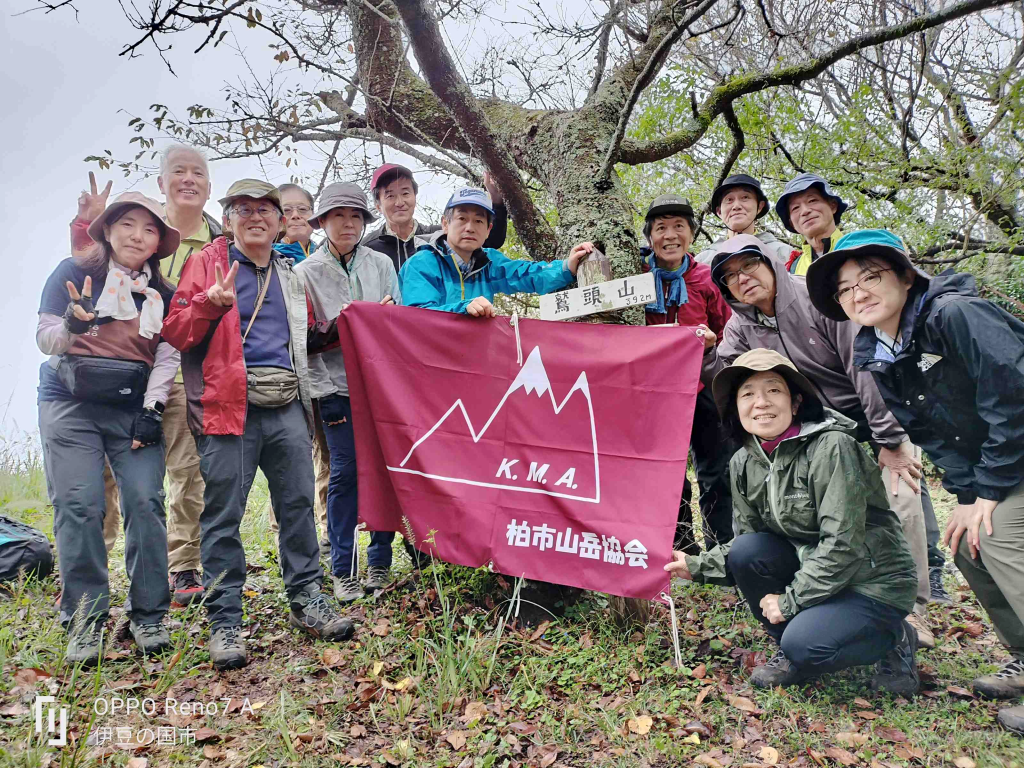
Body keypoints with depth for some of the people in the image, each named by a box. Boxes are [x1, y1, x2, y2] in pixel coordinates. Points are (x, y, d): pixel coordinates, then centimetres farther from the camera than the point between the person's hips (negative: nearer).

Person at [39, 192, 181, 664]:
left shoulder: (162, 295, 11)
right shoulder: (73, 273, 4)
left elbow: (167, 357, 7)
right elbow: (45, 338, 2)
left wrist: (151, 411, -4)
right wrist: (71, 326, -21)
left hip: (134, 409, 2)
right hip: (70, 405, -1)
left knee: (145, 501, -9)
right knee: (78, 505, -9)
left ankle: (149, 617, 1)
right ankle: (84, 621, 2)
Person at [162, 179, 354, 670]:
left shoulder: (290, 276, 21)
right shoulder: (207, 263, 6)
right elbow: (174, 333, -2)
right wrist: (210, 304, -19)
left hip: (287, 408, 5)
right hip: (229, 407, -4)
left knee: (299, 504, 8)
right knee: (223, 515, -1)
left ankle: (307, 600, 21)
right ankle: (224, 620, 9)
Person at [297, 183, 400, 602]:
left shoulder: (381, 264, 14)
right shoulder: (306, 272, 7)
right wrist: (340, 326, -10)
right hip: (336, 383, -2)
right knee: (345, 472, -2)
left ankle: (380, 562, 15)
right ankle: (343, 571, 9)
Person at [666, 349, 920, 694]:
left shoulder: (831, 447, -23)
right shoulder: (744, 464, -3)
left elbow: (842, 544, -25)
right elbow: (746, 547, 6)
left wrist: (789, 600, -20)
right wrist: (696, 566, -9)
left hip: (876, 581, -6)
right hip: (811, 569, 6)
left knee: (804, 643, -27)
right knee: (746, 549, -18)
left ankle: (895, 640, 4)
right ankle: (792, 652, 4)